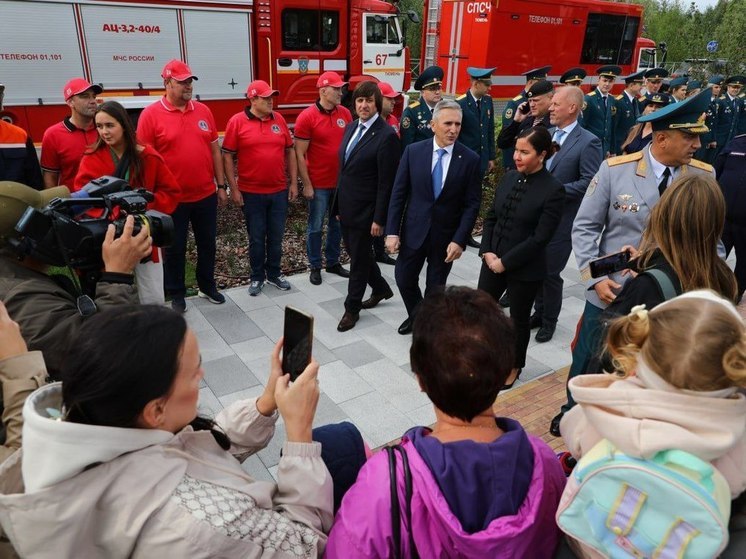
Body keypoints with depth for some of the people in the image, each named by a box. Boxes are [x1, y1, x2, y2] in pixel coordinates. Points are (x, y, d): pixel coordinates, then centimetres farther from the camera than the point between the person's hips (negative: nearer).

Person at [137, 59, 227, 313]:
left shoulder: (203, 111, 5)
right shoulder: (151, 114, -8)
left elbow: (214, 150, 9)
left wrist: (221, 185, 7)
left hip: (206, 195, 4)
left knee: (207, 243, 16)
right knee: (174, 249, 9)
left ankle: (207, 286, 35)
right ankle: (176, 294, 26)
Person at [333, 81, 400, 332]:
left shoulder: (386, 135, -16)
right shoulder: (351, 127, 8)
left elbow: (386, 183, -17)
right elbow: (344, 168, 13)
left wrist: (379, 219, -17)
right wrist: (338, 205, 13)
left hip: (364, 211, -8)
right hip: (346, 207, 8)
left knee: (359, 260, 7)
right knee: (358, 253, 20)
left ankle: (352, 308, 23)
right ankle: (381, 288, 43)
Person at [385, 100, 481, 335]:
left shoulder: (471, 159, -8)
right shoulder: (413, 151, -5)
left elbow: (472, 204, -7)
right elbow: (398, 193, -3)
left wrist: (459, 239, -14)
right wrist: (392, 231, -6)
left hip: (446, 235, -1)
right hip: (414, 230, 2)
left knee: (436, 287, 12)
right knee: (404, 279, 13)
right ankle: (416, 316, 42)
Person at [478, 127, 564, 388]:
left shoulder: (553, 190, -15)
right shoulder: (509, 178, 1)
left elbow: (540, 238, -18)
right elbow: (491, 217, 7)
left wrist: (505, 262, -16)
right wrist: (487, 252, -6)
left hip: (525, 269, -5)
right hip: (493, 261, 5)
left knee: (518, 318, 13)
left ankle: (514, 366, 36)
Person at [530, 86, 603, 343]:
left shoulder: (588, 142, -11)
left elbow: (590, 182, -16)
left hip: (562, 219, -6)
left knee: (550, 272, 3)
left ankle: (549, 319, 24)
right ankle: (539, 311, 34)